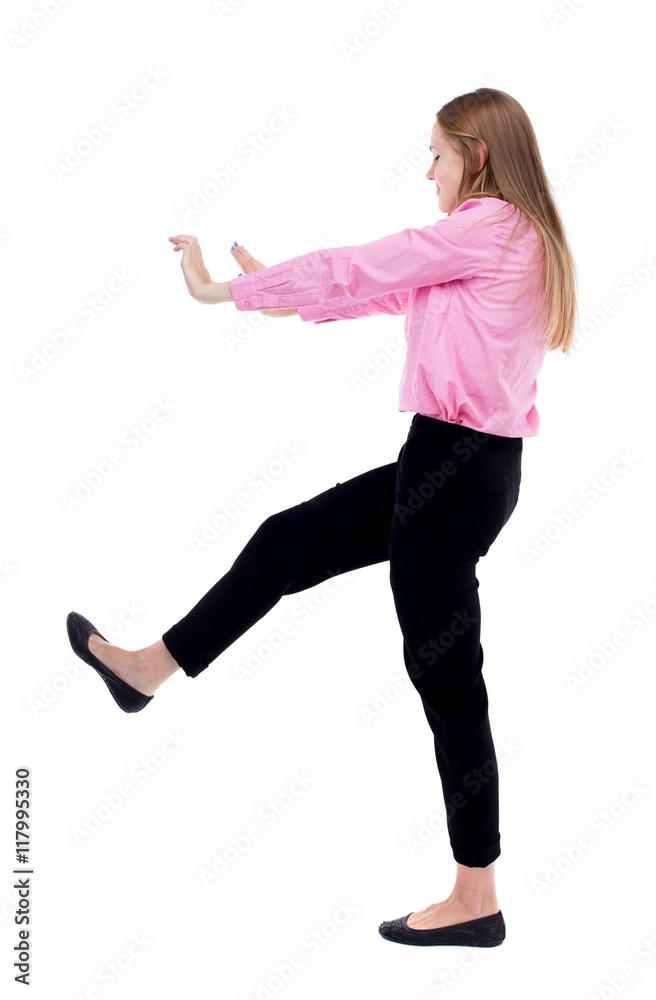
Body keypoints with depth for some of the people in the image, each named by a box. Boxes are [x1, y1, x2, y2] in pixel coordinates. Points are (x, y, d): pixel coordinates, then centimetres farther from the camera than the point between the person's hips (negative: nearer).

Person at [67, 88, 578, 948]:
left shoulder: (487, 225, -12)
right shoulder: (510, 237, 16)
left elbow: (355, 270, -9)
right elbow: (388, 289, 20)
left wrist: (226, 290, 1)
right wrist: (277, 290, 21)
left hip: (458, 465, -10)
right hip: (460, 460, 10)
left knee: (445, 678, -2)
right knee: (286, 542, 18)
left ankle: (476, 900, 11)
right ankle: (151, 666, 34)